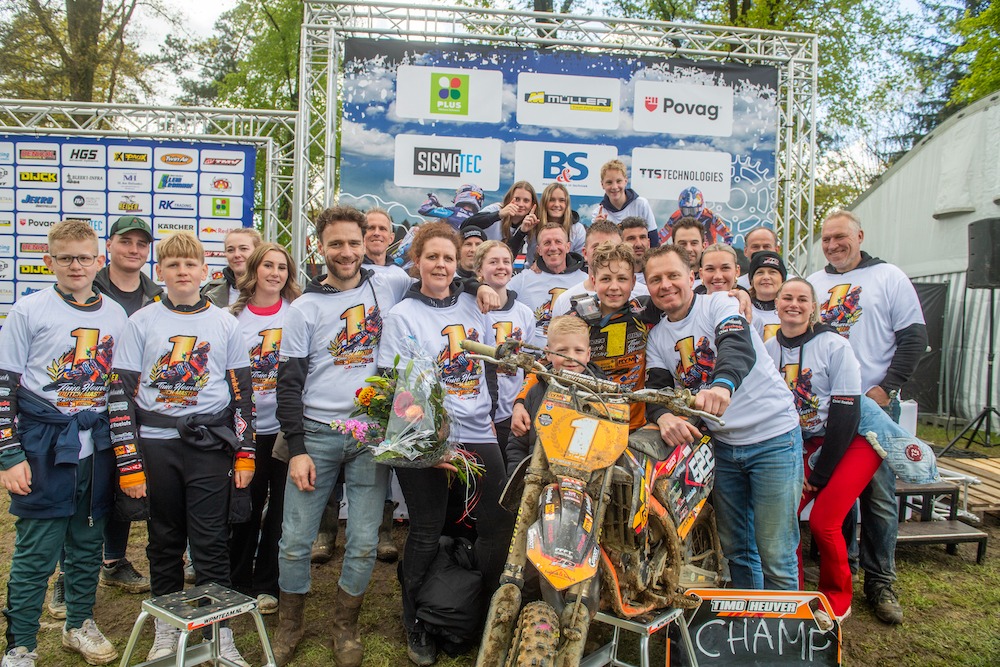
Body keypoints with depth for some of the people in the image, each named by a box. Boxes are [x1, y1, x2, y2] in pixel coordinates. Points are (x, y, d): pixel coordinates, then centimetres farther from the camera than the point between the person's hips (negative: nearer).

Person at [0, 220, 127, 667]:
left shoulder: (116, 315, 7)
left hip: (97, 449, 4)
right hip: (44, 450, -4)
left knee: (88, 543, 14)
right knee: (36, 551, 0)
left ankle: (80, 625, 32)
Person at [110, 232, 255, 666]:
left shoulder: (225, 324, 5)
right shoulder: (141, 322, 3)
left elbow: (242, 392, 7)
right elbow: (121, 394, 1)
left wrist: (244, 453, 2)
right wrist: (129, 461, -4)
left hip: (210, 444, 0)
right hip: (156, 446, 1)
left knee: (211, 542, 1)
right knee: (165, 540, 12)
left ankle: (221, 631, 12)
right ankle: (166, 627, 27)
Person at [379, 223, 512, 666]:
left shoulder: (471, 306, 11)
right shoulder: (402, 316, -1)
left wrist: (491, 411, 12)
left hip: (478, 434, 4)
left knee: (499, 525, 2)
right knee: (426, 533, 6)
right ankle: (415, 625, 25)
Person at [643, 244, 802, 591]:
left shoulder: (718, 304, -7)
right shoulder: (656, 337, 9)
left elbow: (739, 347, -26)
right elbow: (657, 388, -3)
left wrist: (722, 384, -49)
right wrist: (663, 416, -28)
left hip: (773, 436, -5)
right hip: (721, 445, 6)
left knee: (775, 557, -3)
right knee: (735, 548, 16)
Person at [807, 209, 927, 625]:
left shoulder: (889, 277, 3)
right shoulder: (813, 283, 13)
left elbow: (914, 337, -1)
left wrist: (886, 389, -10)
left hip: (875, 404, -3)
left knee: (878, 494, 0)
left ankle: (880, 581, 11)